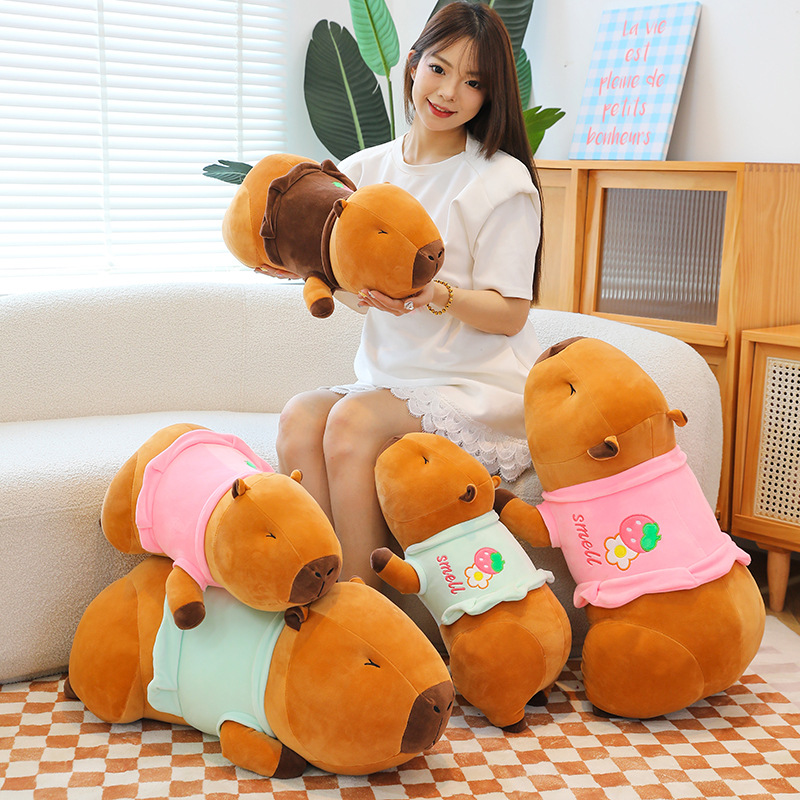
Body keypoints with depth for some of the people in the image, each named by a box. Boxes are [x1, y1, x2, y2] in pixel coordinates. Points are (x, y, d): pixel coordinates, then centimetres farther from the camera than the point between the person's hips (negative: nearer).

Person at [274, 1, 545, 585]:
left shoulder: (503, 180, -4)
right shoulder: (367, 169, 11)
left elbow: (510, 314, -8)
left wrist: (433, 294, -26)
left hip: (481, 390, -5)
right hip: (392, 382, 5)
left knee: (354, 420, -29)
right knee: (300, 417, -23)